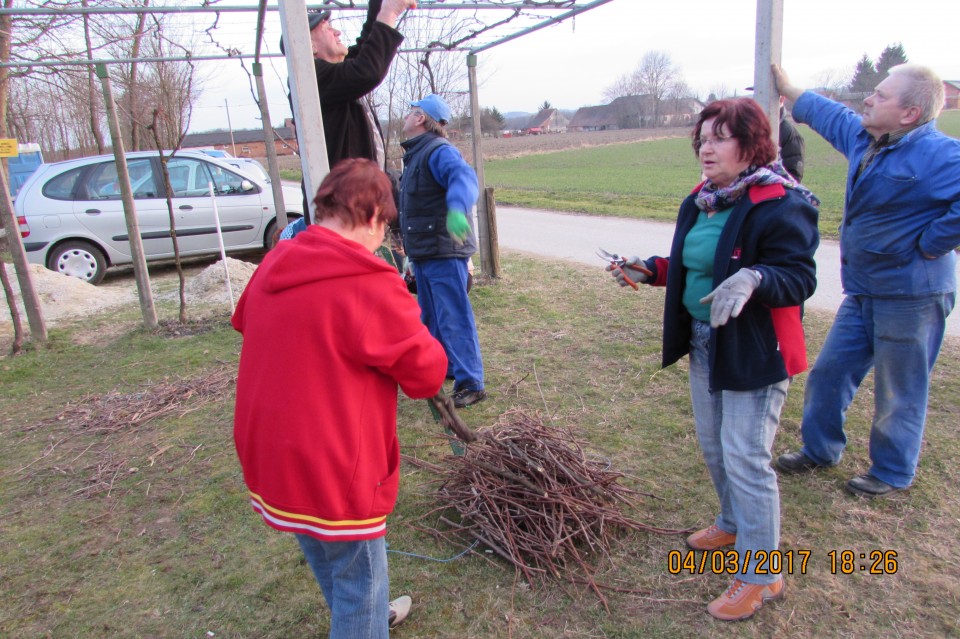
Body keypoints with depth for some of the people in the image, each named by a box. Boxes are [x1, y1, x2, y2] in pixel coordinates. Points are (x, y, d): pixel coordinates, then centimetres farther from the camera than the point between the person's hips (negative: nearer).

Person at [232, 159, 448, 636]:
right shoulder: (370, 285, -23)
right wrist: (410, 328, 5)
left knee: (326, 558, 29)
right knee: (360, 576, 14)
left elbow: (244, 322, 21)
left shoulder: (272, 267, -1)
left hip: (270, 460, 8)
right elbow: (427, 374, -15)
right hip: (334, 473, -8)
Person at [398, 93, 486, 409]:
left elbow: (463, 177, -36)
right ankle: (443, 368, 38)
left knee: (453, 319, -7)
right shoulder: (415, 154, 16)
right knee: (430, 318, 21)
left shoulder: (439, 151, -16)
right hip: (423, 253, 10)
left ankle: (471, 384, 1)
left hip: (444, 253, -10)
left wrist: (457, 208, -56)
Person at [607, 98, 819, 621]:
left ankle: (761, 575, 16)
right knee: (713, 446, 20)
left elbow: (800, 277, -20)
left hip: (756, 354, -8)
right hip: (704, 344, 8)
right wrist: (651, 270, 4)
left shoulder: (781, 205, -17)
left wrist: (755, 278, -38)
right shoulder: (699, 201, 8)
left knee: (745, 458, -3)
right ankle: (733, 524, 47)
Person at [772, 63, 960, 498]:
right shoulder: (864, 139, 7)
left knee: (899, 392, 7)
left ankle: (892, 473, 27)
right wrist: (785, 88, 33)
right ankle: (819, 449, 34)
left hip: (909, 296, -8)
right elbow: (825, 113, 26)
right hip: (862, 293, 9)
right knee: (828, 372, 16)